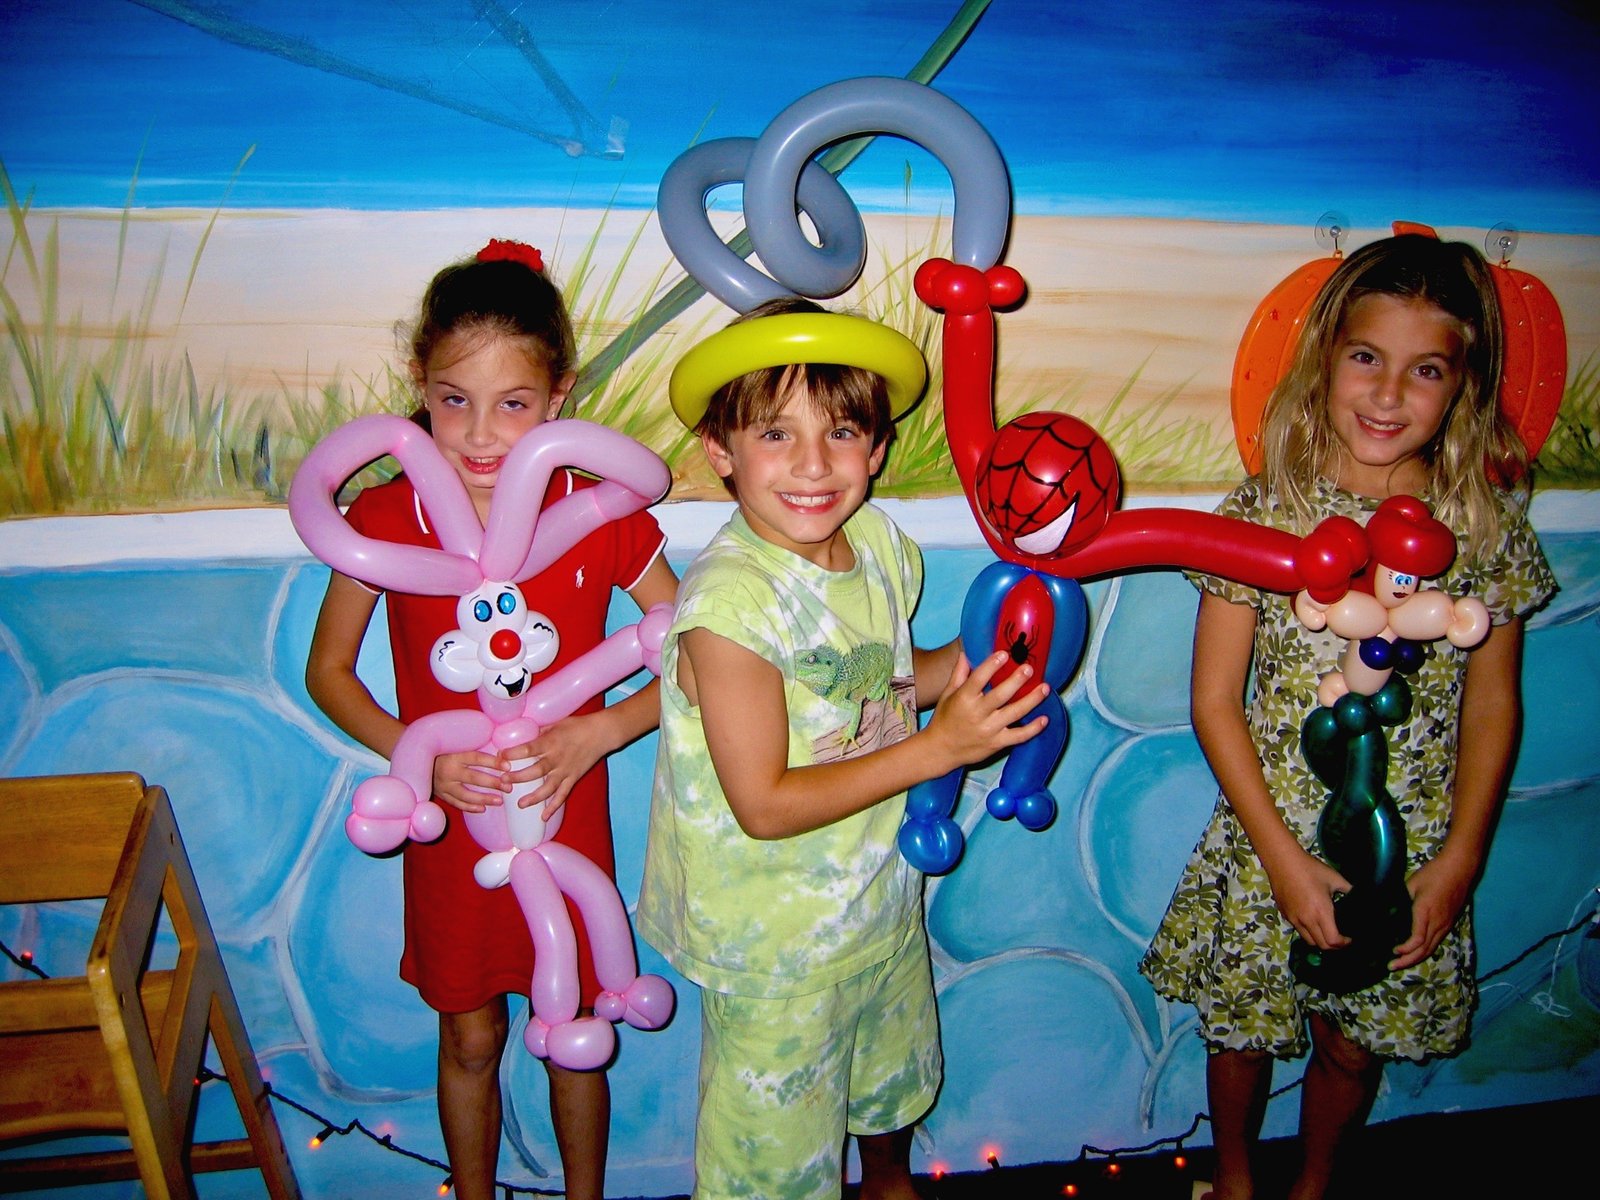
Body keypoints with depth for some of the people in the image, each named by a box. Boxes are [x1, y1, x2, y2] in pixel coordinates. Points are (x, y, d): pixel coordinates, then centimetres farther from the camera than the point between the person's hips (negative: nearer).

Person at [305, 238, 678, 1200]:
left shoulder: (601, 515, -14)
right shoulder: (386, 520, -13)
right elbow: (329, 670, -1)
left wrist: (598, 732, -19)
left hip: (568, 823, 0)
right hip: (449, 826, 0)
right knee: (470, 1038, 18)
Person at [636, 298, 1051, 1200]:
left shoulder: (881, 543, -8)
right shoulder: (731, 602, -30)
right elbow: (765, 805, -28)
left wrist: (967, 660, -10)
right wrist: (939, 747, -30)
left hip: (885, 889, 7)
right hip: (775, 931, -7)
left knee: (895, 1072, 33)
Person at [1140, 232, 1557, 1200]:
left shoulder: (1490, 522, -8)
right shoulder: (1266, 512, -14)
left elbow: (1492, 700, 0)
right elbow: (1216, 698, -11)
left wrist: (1459, 861, -4)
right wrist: (1284, 858, -13)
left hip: (1414, 858, 2)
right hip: (1273, 840, -1)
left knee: (1356, 1045, 19)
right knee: (1245, 1029, 18)